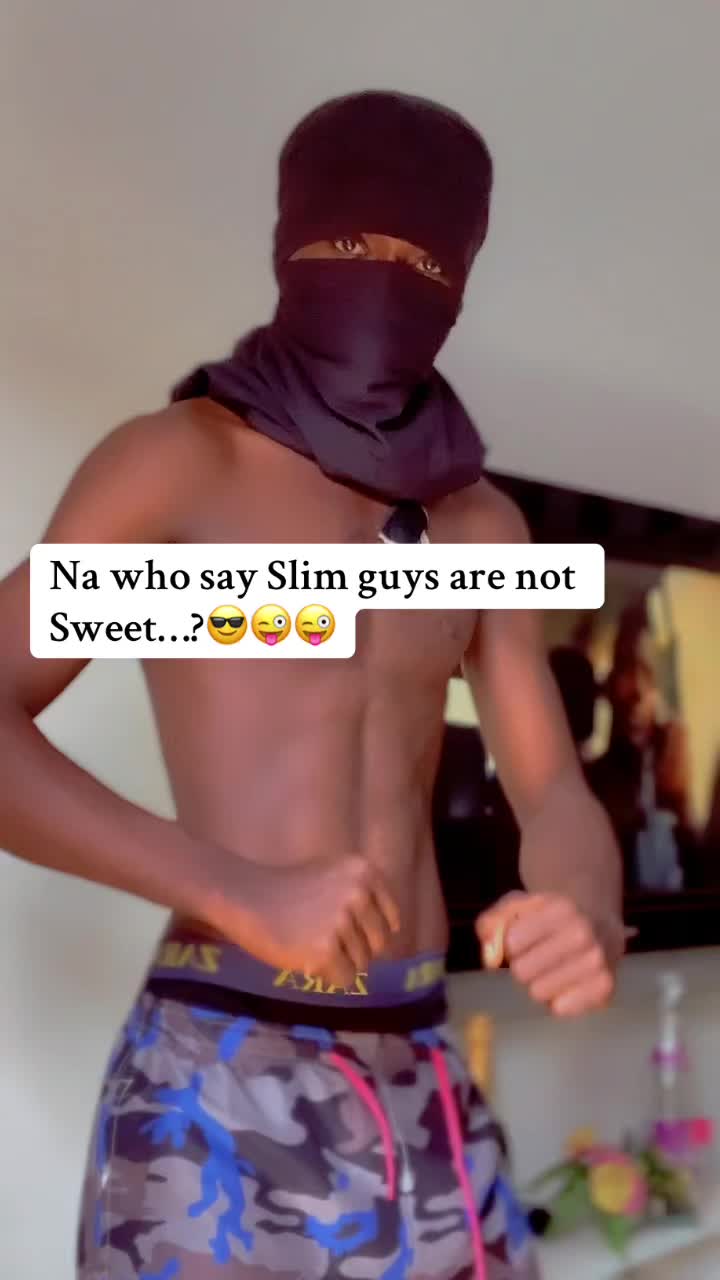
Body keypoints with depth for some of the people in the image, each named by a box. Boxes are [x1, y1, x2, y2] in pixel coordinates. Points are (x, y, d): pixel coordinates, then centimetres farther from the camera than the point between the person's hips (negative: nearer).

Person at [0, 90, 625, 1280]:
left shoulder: (478, 519, 12)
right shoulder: (179, 457, -3)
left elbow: (555, 791, 9)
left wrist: (589, 916, -14)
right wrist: (242, 896, -20)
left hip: (426, 1080, 5)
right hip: (222, 1073, -5)